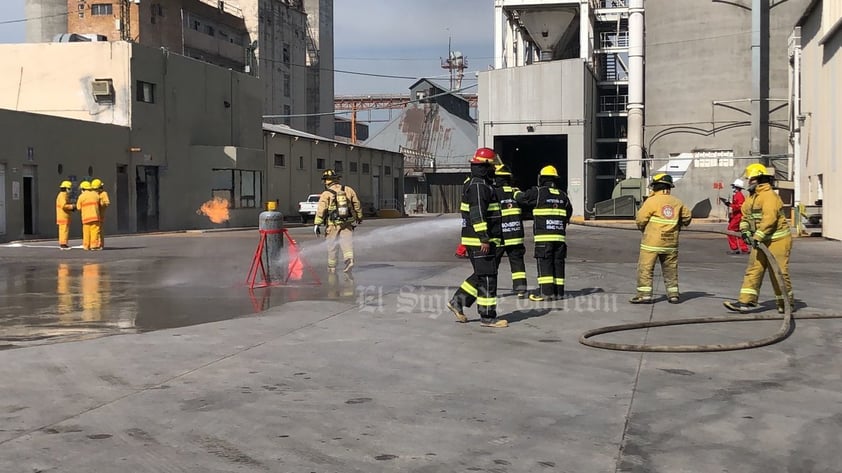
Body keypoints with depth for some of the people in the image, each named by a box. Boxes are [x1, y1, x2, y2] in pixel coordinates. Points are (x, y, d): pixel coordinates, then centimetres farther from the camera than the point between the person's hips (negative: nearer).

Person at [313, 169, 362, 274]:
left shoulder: (326, 194, -6)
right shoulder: (348, 190, 5)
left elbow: (321, 210, -16)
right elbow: (357, 204, 13)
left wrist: (317, 224, -16)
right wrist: (359, 217, 27)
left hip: (333, 225, -2)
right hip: (347, 224, 2)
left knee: (331, 247, 13)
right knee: (347, 244, -2)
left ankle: (331, 268, 25)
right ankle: (349, 260, -27)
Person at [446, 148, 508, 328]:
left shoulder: (480, 184, 18)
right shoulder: (478, 186, -16)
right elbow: (477, 213, -24)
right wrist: (484, 238, -26)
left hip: (478, 240, 10)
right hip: (480, 241, -10)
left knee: (481, 275, 16)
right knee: (487, 277, -5)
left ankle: (457, 301, 18)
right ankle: (488, 316, 0)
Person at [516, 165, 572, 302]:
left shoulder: (538, 192, -5)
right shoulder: (563, 195, 13)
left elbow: (521, 198, 0)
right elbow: (569, 211, 22)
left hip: (543, 235, -5)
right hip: (559, 234, 5)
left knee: (544, 262, -4)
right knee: (558, 262, 9)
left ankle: (546, 291, -8)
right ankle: (559, 291, 10)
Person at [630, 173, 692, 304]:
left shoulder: (651, 201, -10)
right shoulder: (677, 202, 6)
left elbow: (640, 219, -9)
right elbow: (687, 217, 16)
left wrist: (643, 229, 11)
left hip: (652, 241, -5)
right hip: (671, 243, 5)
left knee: (645, 268, 0)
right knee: (670, 269, 13)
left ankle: (644, 294, -5)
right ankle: (673, 294, 15)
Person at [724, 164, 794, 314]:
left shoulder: (769, 196, -19)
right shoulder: (752, 197, 13)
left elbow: (769, 219, -28)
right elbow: (746, 214, 15)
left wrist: (758, 237, -30)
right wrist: (744, 230, -4)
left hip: (777, 240, -9)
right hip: (762, 240, 9)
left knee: (778, 272, -2)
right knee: (754, 269, 3)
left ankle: (786, 303, 12)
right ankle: (746, 301, 1)